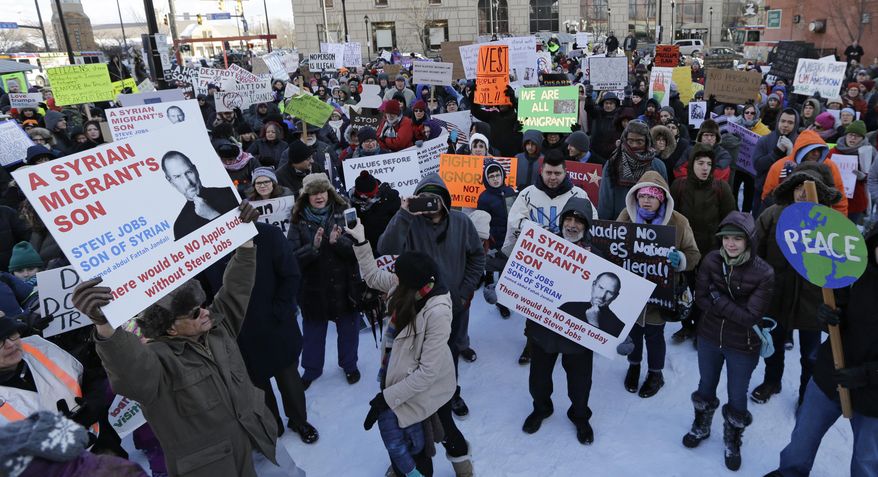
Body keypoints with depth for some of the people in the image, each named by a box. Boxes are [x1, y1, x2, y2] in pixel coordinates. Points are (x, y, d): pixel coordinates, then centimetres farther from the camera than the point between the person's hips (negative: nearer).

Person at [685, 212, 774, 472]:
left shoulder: (764, 273, -22)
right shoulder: (711, 260, -13)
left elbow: (751, 316, -23)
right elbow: (701, 299, -10)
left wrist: (718, 299, -22)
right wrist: (734, 311, -20)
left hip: (742, 347, -3)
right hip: (709, 338, 3)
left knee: (737, 398, 16)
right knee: (706, 387, 24)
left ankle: (732, 441, 43)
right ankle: (701, 427, 51)